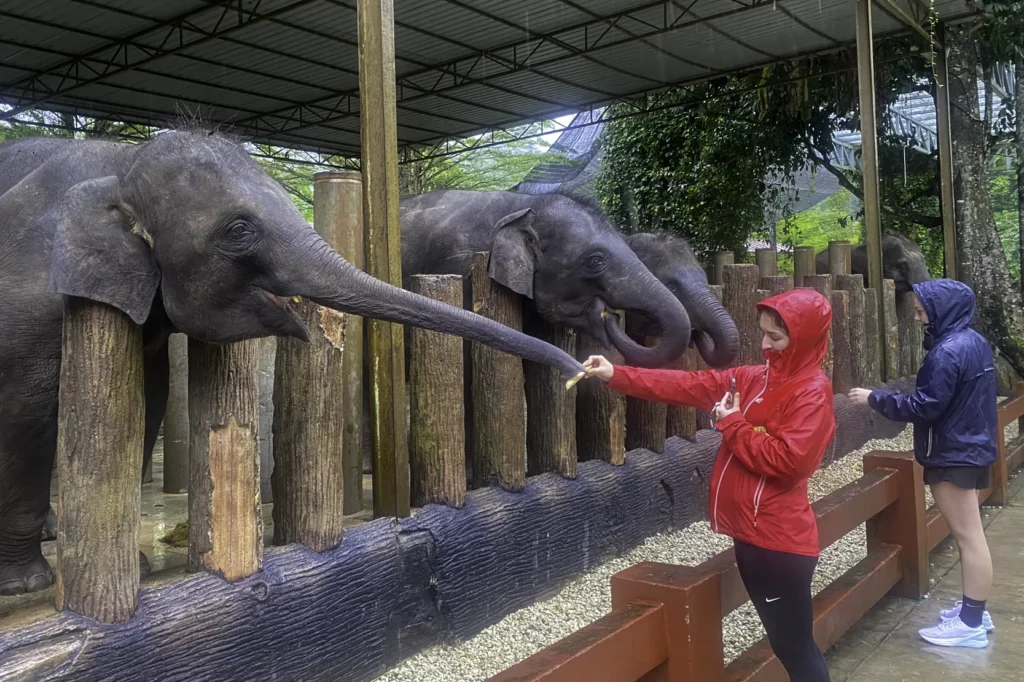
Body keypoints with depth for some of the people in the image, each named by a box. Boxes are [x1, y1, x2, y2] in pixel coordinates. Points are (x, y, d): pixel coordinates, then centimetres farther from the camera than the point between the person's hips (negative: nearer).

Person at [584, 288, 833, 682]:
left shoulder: (812, 392, -12)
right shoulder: (753, 378, 9)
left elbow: (786, 460, -23)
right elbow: (689, 386, 4)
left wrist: (733, 426, -12)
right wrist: (617, 376, -3)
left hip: (781, 541, -8)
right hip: (750, 534, 8)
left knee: (795, 646, 5)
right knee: (785, 642, 19)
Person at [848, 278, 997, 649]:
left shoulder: (947, 352, -22)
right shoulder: (974, 341, 9)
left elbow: (925, 406, -21)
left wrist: (875, 398, -13)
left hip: (953, 454, -10)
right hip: (971, 446, 10)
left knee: (968, 536, -3)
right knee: (969, 533, 17)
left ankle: (972, 624, 6)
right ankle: (974, 609, 27)